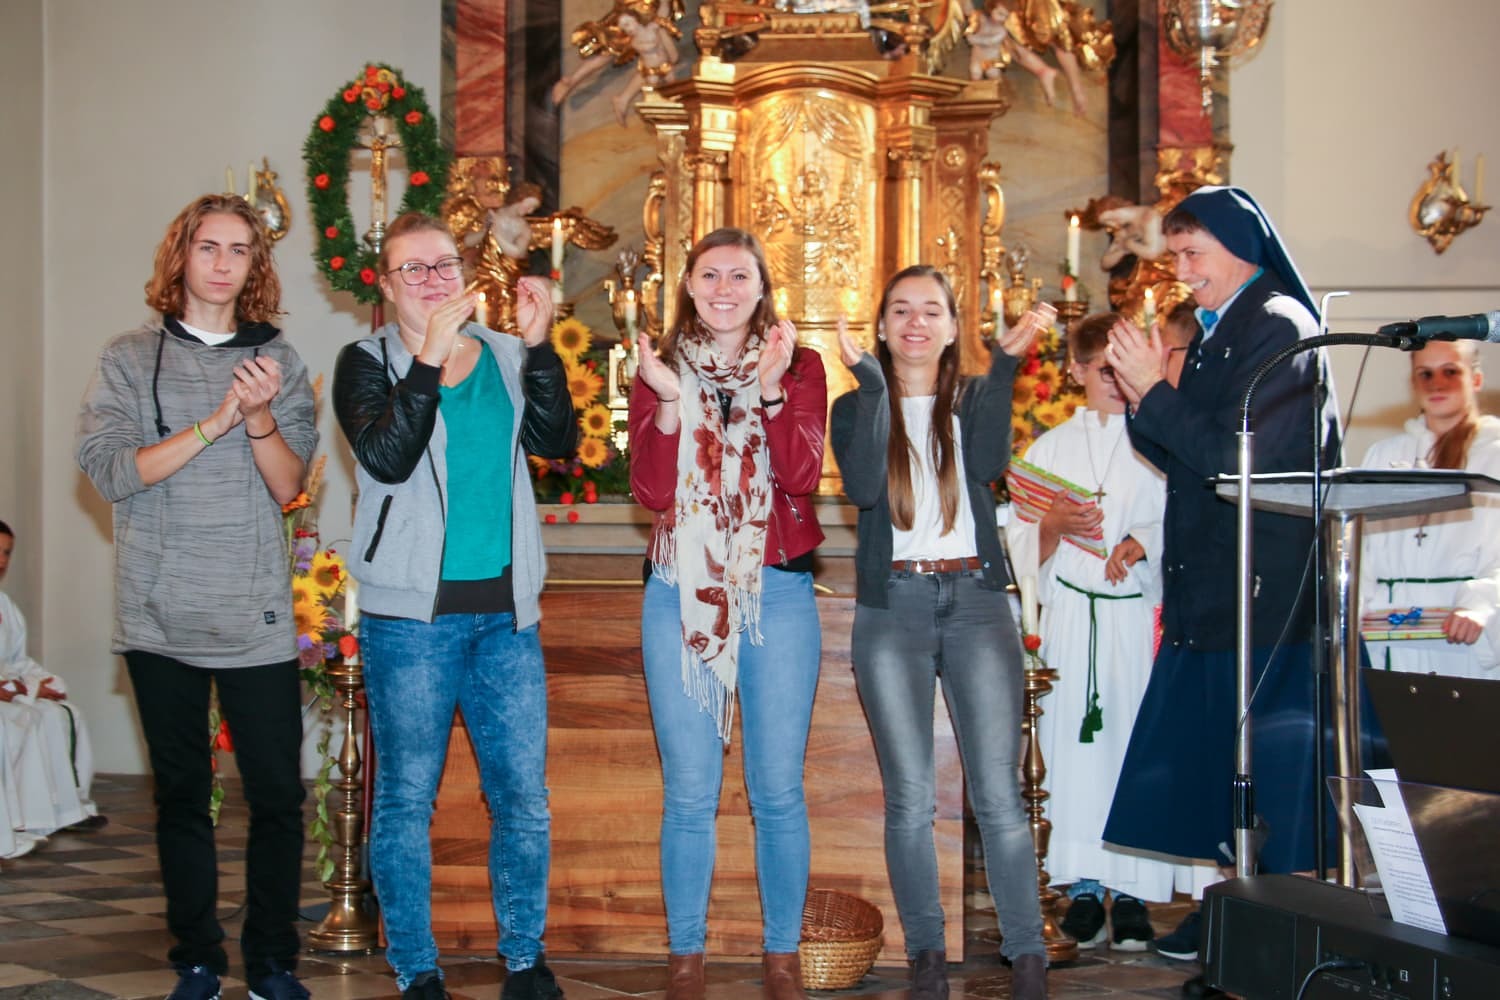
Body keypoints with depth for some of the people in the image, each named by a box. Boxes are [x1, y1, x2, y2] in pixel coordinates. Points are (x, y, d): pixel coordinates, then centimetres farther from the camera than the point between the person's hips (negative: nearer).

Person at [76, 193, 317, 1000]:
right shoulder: (128, 359, 4)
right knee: (181, 795, 9)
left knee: (277, 795, -2)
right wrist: (217, 420, -16)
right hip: (160, 616, 0)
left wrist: (260, 417, -19)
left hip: (256, 617, 0)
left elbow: (288, 487, -1)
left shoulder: (277, 360, 6)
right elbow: (109, 471, -10)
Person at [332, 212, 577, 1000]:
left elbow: (555, 440, -5)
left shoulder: (505, 357, 9)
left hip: (505, 611, 3)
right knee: (406, 797, 2)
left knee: (523, 794, 6)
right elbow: (386, 457, -17)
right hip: (410, 616, -3)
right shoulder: (369, 363, 0)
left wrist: (538, 344, -14)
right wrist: (429, 358, -23)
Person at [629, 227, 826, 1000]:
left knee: (778, 790, 2)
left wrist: (770, 390, -19)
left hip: (778, 594, 0)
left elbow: (801, 477, -8)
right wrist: (669, 403, -15)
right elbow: (651, 493, -4)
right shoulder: (658, 373, 8)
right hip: (681, 595, 1)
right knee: (689, 794, 3)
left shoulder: (799, 367, 6)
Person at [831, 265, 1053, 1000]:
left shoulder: (974, 398, 13)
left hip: (975, 600, 0)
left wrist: (1006, 363, -9)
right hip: (892, 604, 0)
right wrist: (872, 382, -10)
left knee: (998, 794, -6)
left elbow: (988, 464, -9)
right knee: (910, 797, 0)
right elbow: (862, 486, -10)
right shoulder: (857, 406, 10)